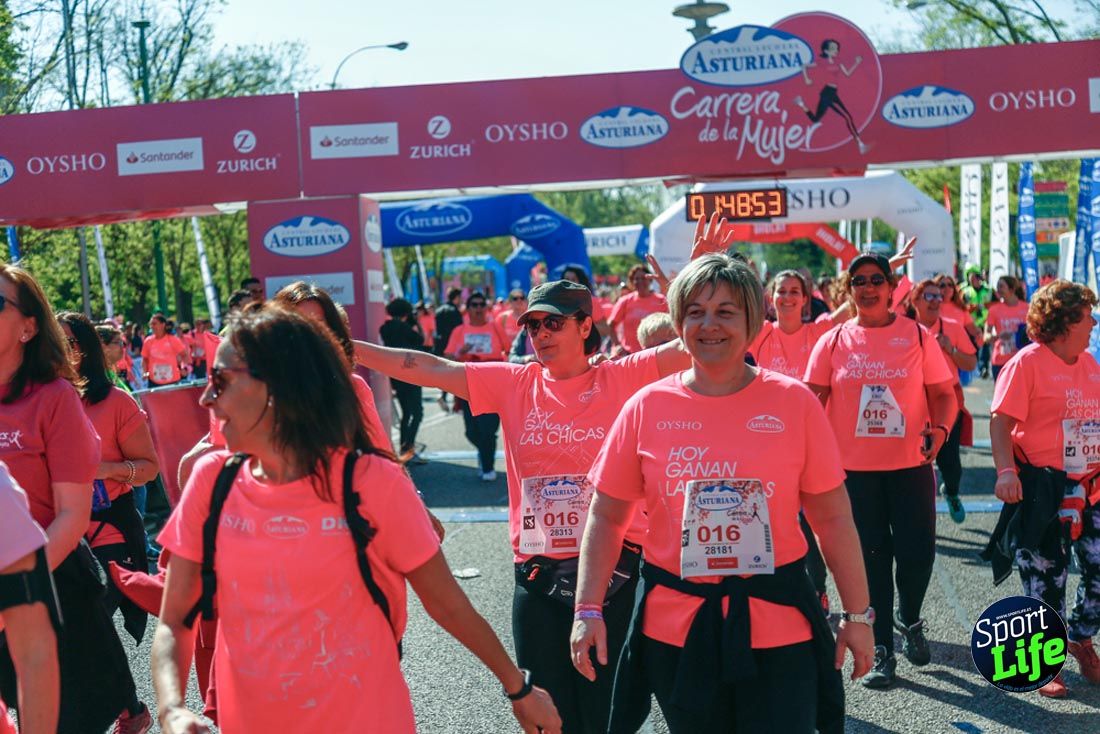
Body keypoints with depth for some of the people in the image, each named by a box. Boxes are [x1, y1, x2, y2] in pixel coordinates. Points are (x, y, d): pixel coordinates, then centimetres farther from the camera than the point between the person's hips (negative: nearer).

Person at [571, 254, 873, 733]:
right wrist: (589, 610, -4)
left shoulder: (793, 402, -3)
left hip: (777, 626, -1)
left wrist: (858, 616, 2)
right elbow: (606, 516, 3)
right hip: (675, 628, 1)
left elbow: (833, 518, 1)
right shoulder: (646, 407, -1)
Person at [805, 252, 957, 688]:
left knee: (917, 553, -2)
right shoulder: (833, 342, 2)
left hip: (910, 465, 0)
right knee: (871, 558, 7)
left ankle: (908, 619, 31)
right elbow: (813, 401, 3)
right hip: (854, 468, 1)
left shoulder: (918, 336, 0)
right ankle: (881, 649, 20)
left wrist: (940, 429, -18)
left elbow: (943, 393, 1)